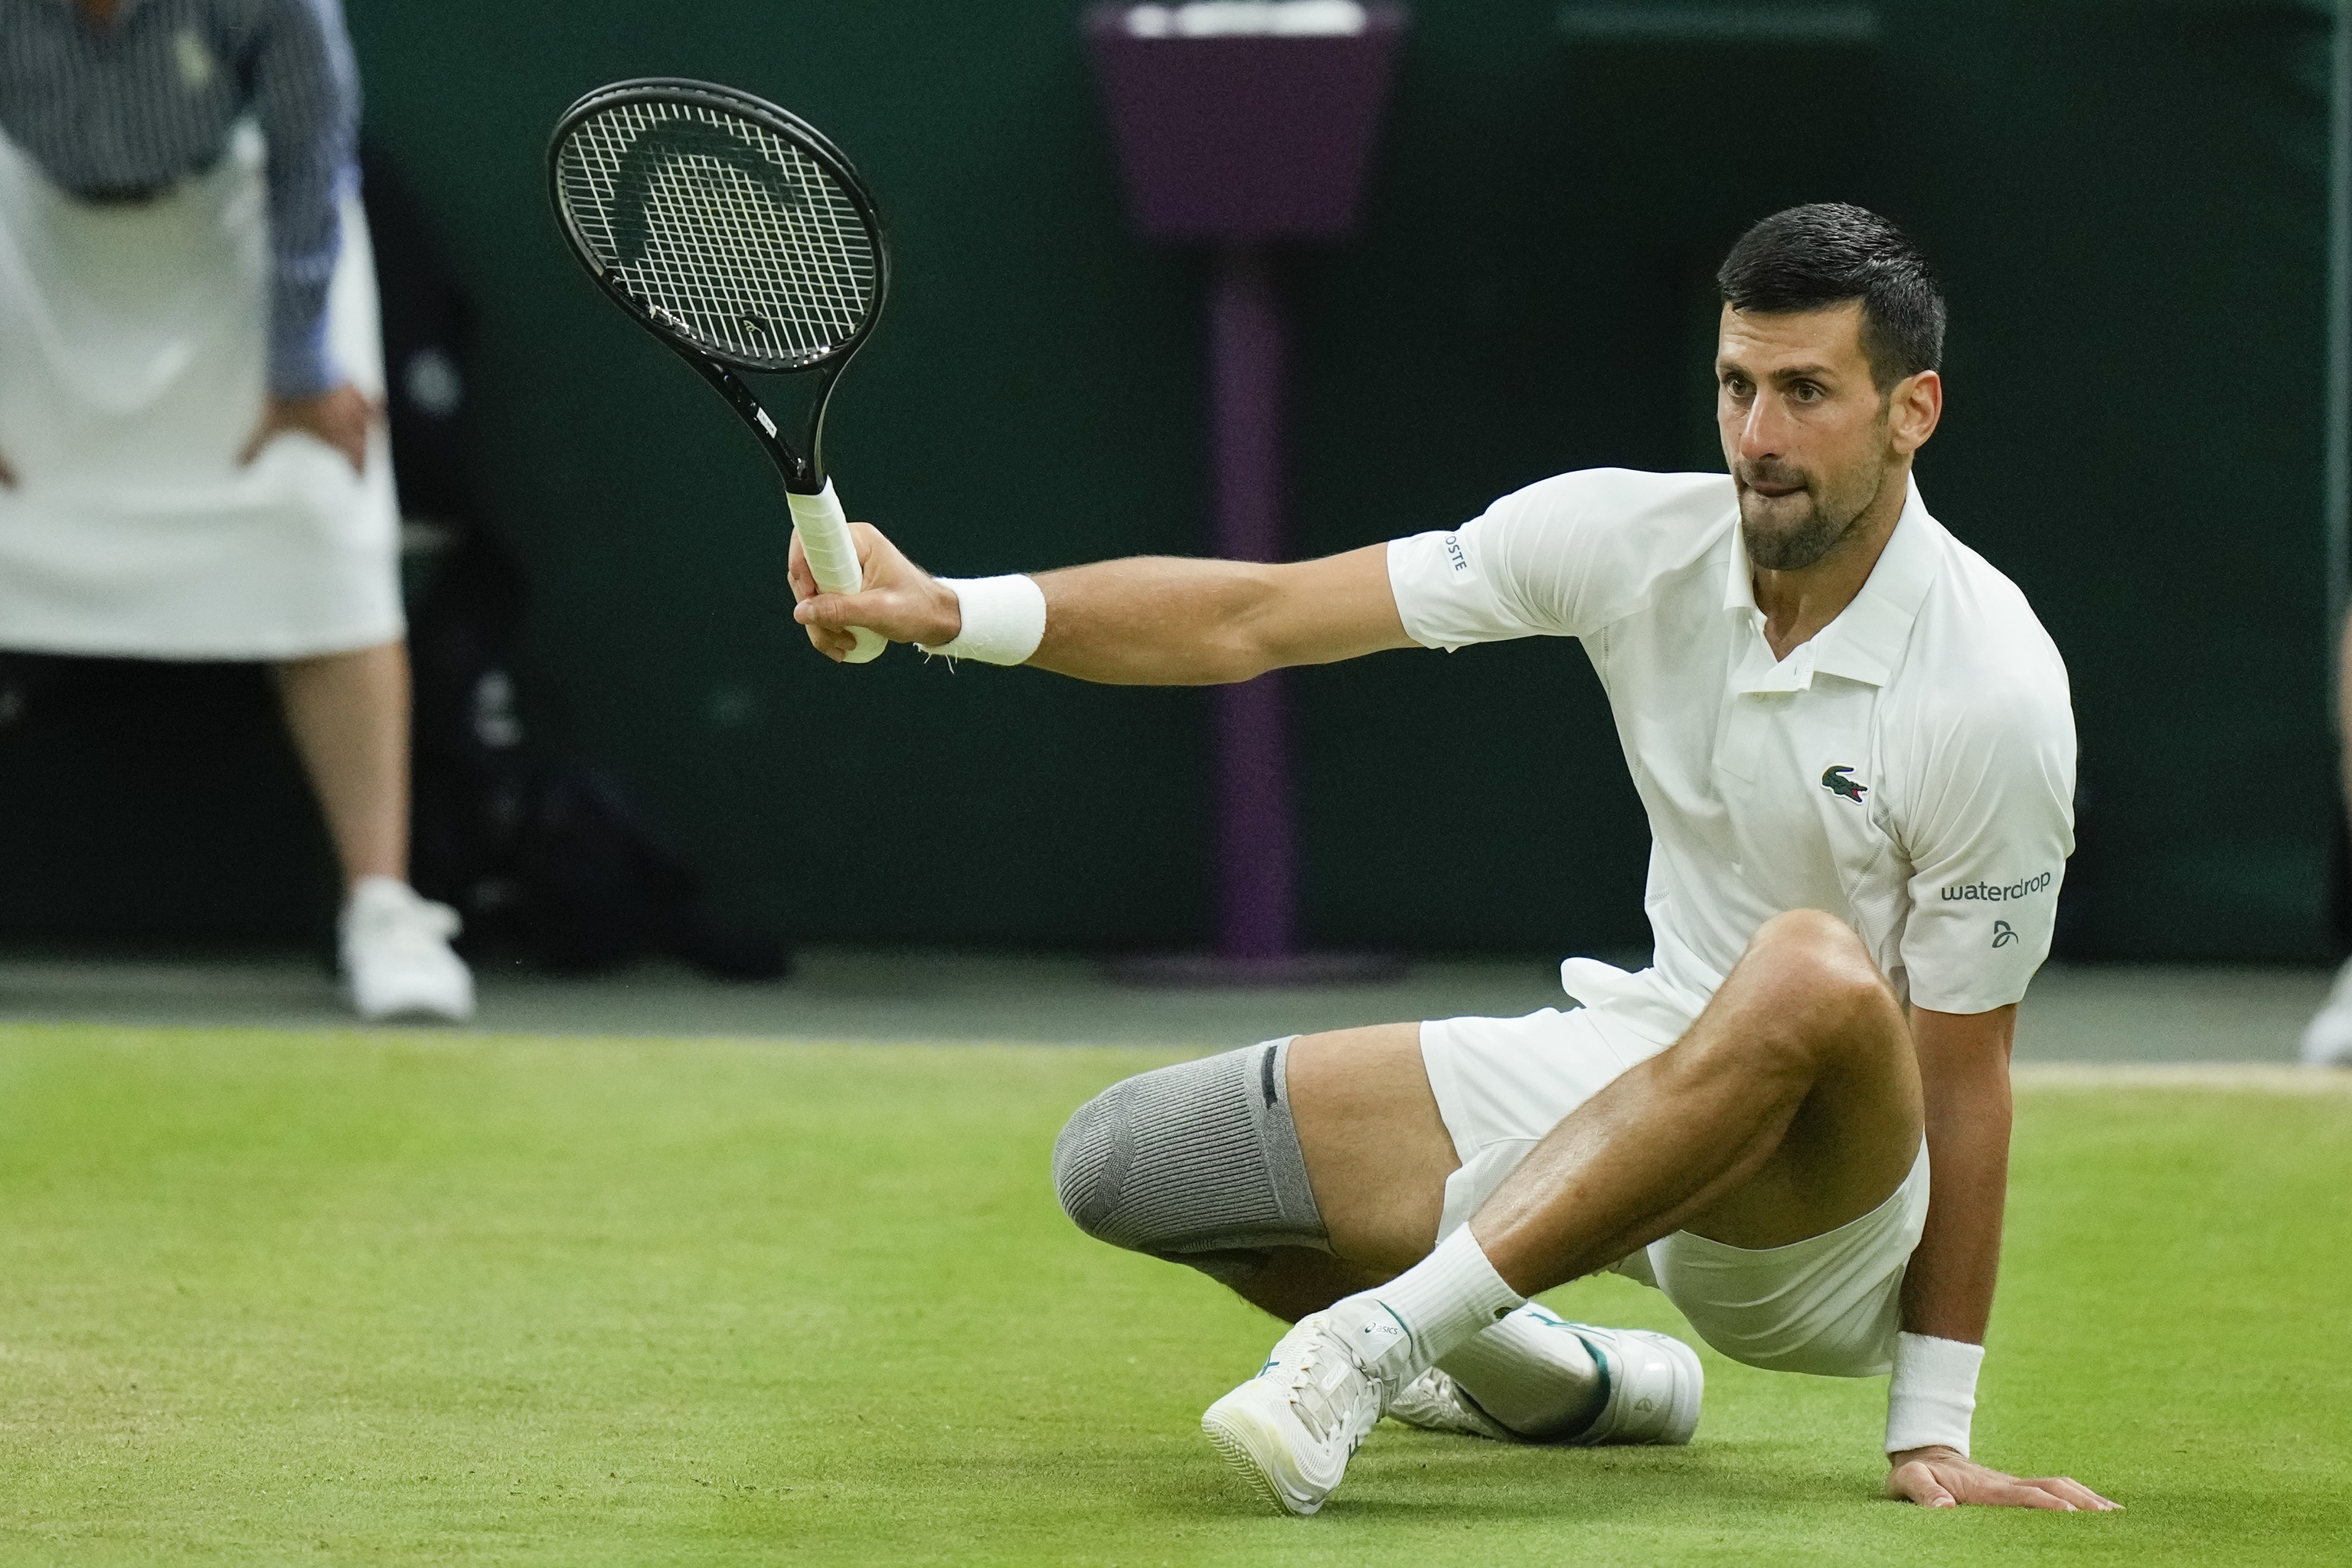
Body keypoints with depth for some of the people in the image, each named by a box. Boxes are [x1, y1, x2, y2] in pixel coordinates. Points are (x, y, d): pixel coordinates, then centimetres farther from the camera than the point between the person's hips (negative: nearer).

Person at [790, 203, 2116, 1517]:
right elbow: (1258, 618, -7)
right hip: (1635, 1076, 6)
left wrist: (1933, 1427, -15)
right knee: (1125, 1162, -1)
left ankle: (1384, 1335, -34)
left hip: (1833, 1180, -6)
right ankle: (1558, 1378, 19)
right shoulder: (1639, 539, -8)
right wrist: (956, 610, -20)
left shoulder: (1992, 690, -21)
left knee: (1817, 975, -42)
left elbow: (1963, 1073, -16)